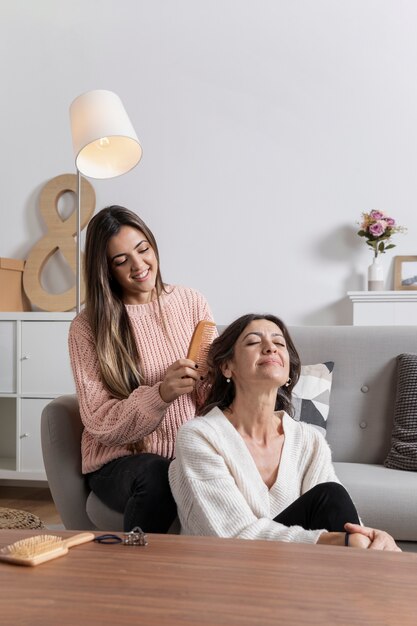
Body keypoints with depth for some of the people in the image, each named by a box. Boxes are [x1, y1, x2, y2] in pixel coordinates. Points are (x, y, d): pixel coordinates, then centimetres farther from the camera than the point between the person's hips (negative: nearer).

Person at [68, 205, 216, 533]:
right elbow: (100, 423, -9)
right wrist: (161, 394, -26)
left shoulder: (192, 303, 4)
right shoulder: (88, 327, -4)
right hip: (119, 461, -2)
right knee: (155, 474, -35)